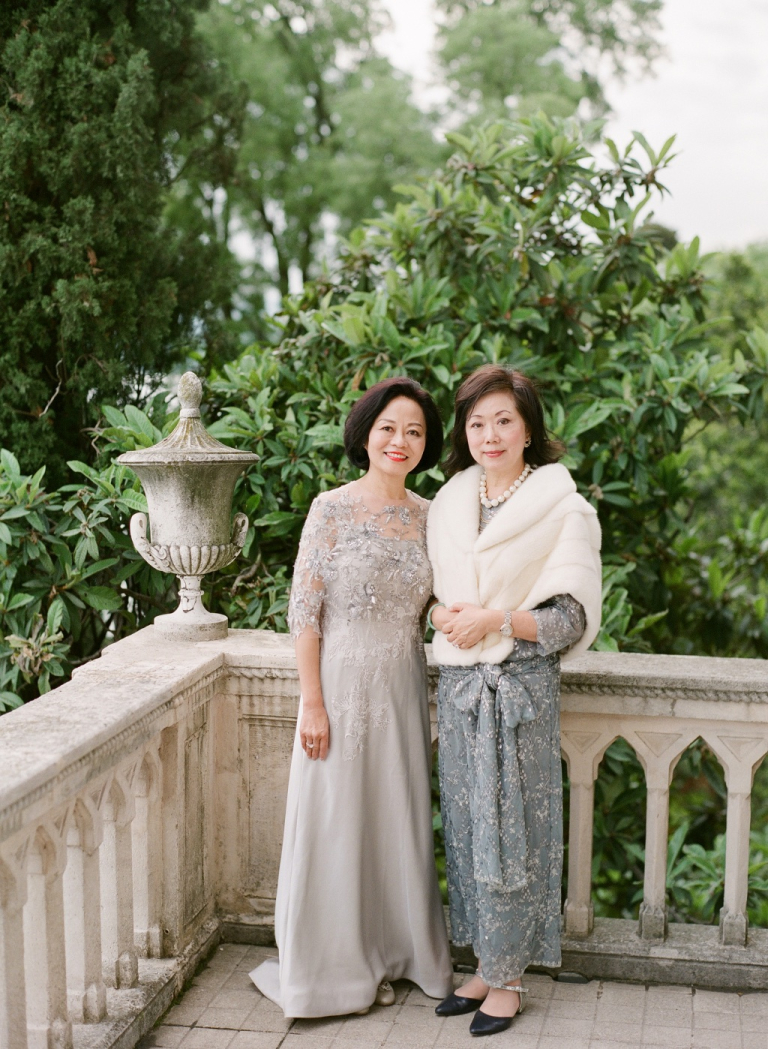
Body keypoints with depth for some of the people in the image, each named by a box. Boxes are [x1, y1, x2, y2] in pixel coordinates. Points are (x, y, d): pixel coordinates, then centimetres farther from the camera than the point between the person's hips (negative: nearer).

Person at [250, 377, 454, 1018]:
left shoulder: (427, 516, 4)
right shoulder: (332, 509, -10)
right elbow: (304, 611, -11)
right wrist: (312, 703, -13)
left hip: (403, 687, 5)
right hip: (342, 681, -4)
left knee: (400, 819, 13)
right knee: (337, 822, 6)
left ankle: (393, 951, 31)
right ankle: (336, 966, 23)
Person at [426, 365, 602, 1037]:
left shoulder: (562, 509, -6)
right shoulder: (448, 504, 11)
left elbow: (573, 617, -9)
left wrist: (494, 617, -20)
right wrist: (442, 614, -5)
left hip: (522, 685, -5)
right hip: (458, 683, 5)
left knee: (510, 828, 0)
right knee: (466, 825, 10)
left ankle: (507, 978, 14)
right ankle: (488, 963, 23)